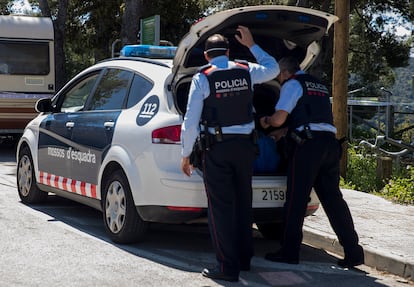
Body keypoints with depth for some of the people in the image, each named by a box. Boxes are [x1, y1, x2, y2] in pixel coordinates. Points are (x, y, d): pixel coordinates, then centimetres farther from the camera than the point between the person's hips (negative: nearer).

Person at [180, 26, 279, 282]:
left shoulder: (202, 78, -6)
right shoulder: (246, 72, 4)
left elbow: (191, 121, -9)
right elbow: (273, 68, 27)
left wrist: (186, 155, -1)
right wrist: (251, 45, 32)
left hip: (217, 148, -4)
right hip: (245, 145, 4)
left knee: (221, 206, -2)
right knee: (243, 202, 17)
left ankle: (228, 267, -4)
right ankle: (244, 258, 28)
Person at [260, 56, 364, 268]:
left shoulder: (292, 84, 2)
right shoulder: (319, 85, 26)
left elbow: (279, 119, -7)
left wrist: (266, 121, 15)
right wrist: (282, 131, 43)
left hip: (307, 145, -7)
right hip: (330, 143, 7)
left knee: (296, 199, -2)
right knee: (333, 198, 7)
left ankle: (289, 251, 2)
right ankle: (353, 252, 4)